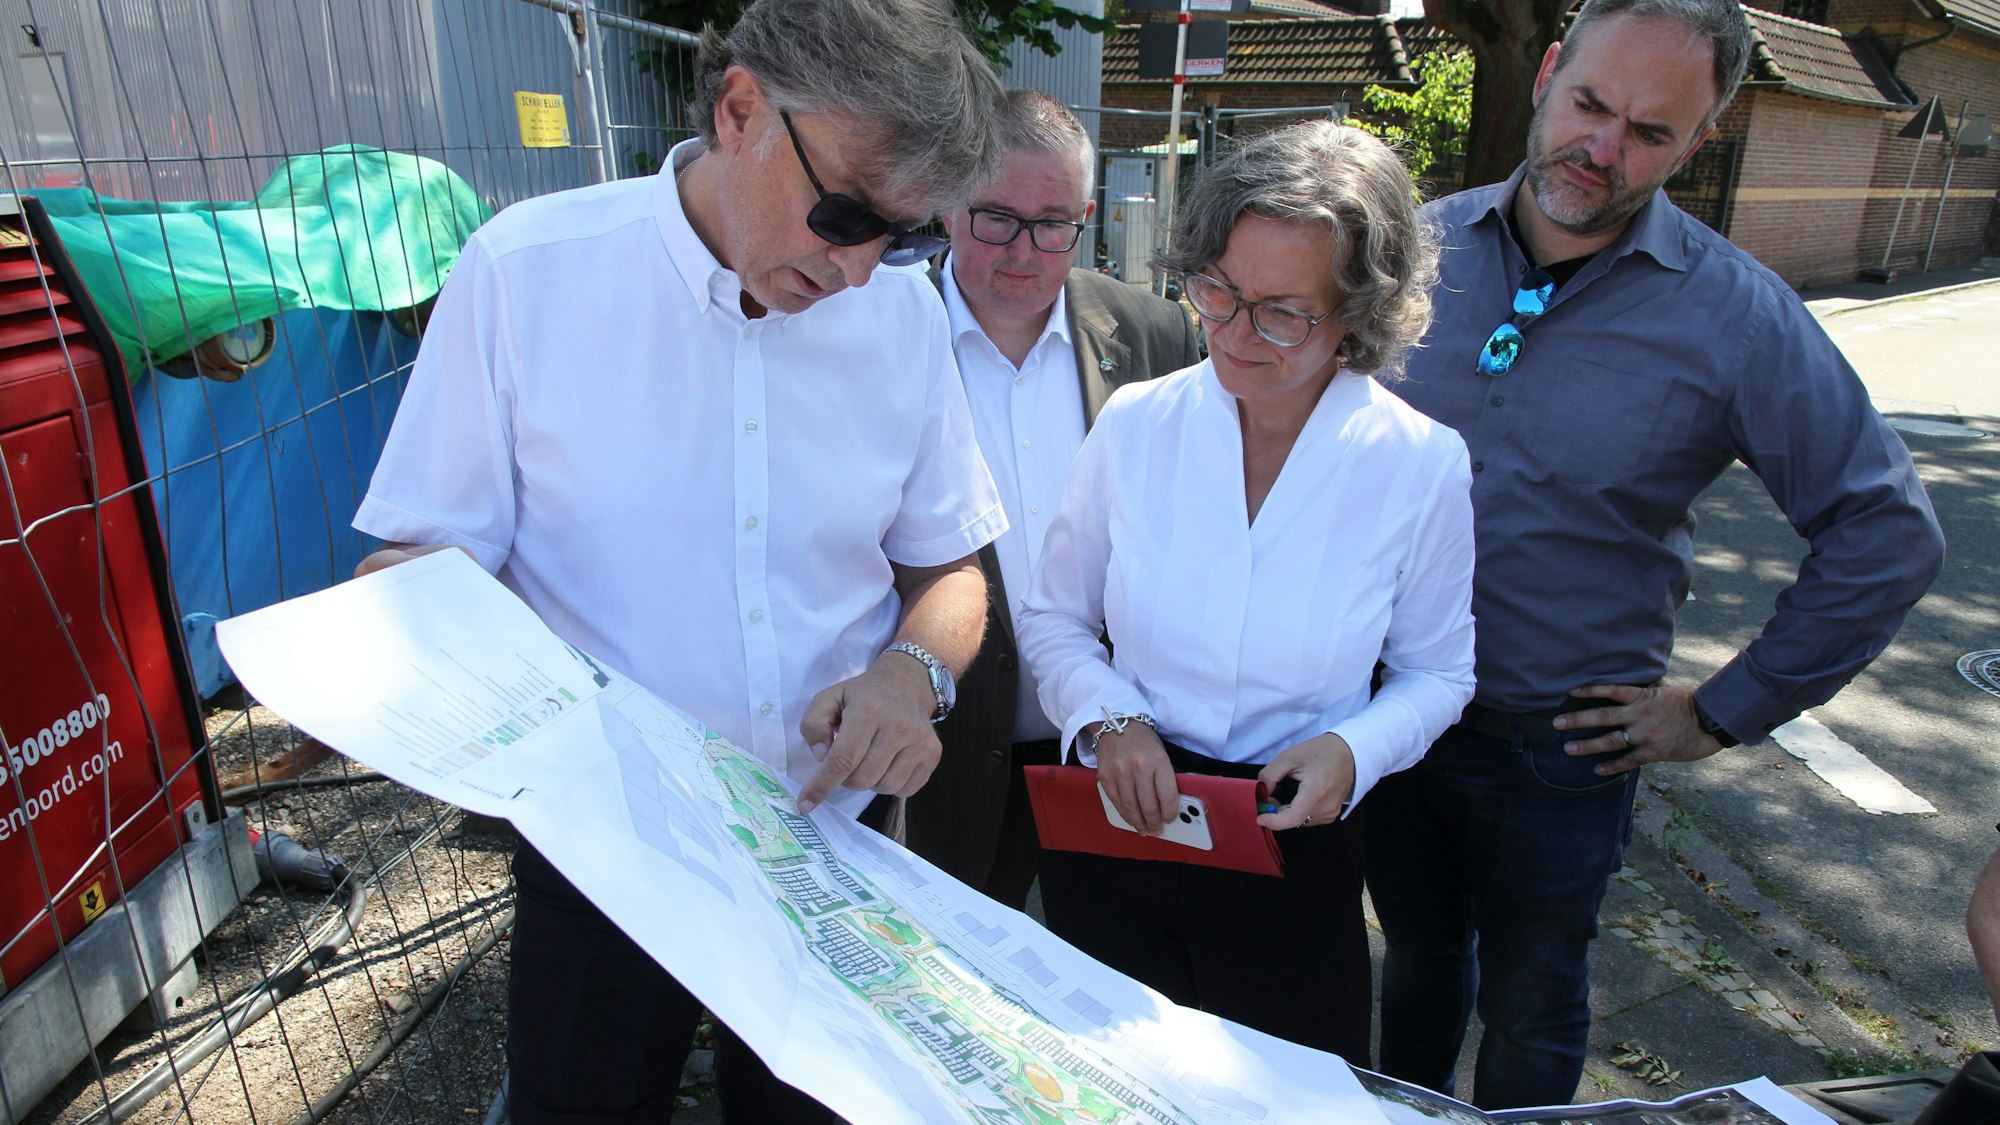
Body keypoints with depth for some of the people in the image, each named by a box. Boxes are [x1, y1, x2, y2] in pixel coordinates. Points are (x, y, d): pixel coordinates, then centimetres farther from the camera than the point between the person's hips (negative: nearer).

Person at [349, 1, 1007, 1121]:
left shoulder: (904, 311, -4)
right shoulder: (525, 271, -13)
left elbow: (949, 568, 4)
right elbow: (428, 561, -7)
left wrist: (914, 668, -17)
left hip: (836, 847, 3)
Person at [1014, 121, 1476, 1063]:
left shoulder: (1424, 466, -11)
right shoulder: (1135, 422, -9)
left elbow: (1436, 673, 2)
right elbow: (1053, 621, 1)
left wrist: (1355, 748, -16)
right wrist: (1109, 716, -16)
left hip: (1292, 850, 0)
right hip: (1114, 818, 1)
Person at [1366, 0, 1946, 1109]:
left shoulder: (1737, 316, -12)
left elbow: (1886, 533, -6)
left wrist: (1723, 713, -6)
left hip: (1559, 750, -2)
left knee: (1529, 1009, 20)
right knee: (1419, 956, 25)